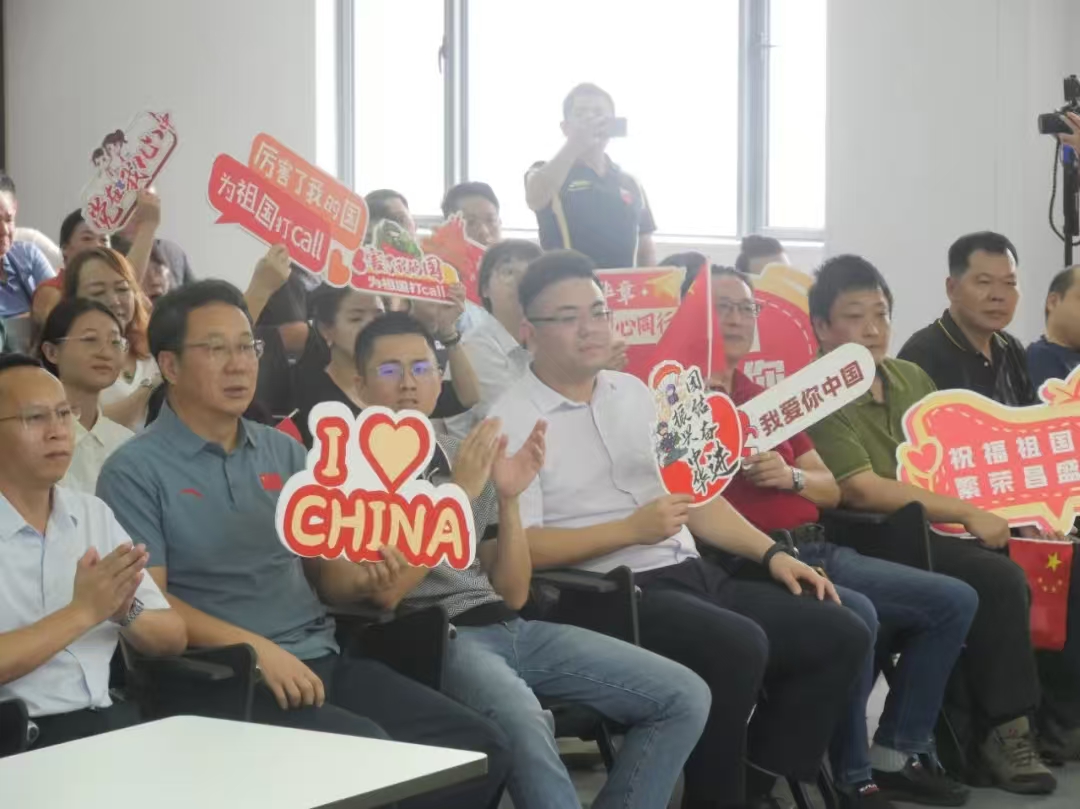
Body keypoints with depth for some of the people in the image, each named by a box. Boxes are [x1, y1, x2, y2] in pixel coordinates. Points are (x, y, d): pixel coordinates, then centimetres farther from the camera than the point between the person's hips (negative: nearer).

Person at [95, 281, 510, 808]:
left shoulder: (285, 452, 17)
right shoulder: (135, 471, -2)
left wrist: (359, 577, -5)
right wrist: (257, 647, -20)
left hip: (321, 658, 6)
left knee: (480, 744, -10)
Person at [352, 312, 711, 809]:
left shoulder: (464, 458, 18)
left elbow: (513, 595, 11)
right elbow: (385, 590, -13)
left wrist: (508, 499, -4)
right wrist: (456, 493, -16)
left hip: (509, 628, 7)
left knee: (685, 697, -5)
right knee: (523, 721, -40)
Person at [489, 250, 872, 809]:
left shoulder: (637, 393, 17)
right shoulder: (513, 422, -6)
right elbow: (517, 548, -14)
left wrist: (771, 554, 7)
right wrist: (631, 529, -18)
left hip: (693, 574, 8)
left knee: (841, 634, -4)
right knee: (737, 646, -32)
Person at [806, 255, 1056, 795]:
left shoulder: (913, 378, 15)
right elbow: (863, 490, -19)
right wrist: (967, 514, -19)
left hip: (941, 529, 8)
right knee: (997, 580, -27)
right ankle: (1002, 728, -13)